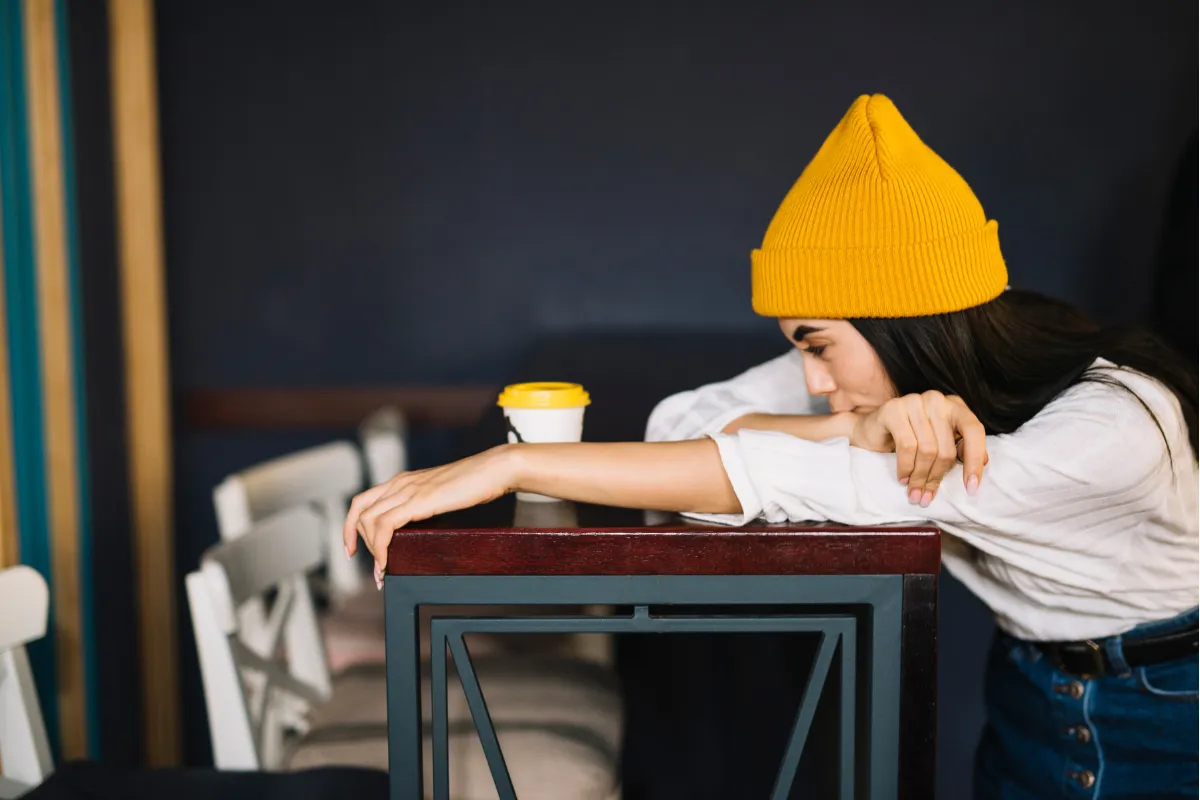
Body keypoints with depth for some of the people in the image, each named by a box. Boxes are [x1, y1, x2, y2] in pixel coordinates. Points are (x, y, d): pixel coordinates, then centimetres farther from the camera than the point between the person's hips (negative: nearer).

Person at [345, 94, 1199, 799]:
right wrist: (858, 429, -38)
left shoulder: (1111, 426, -33)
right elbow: (681, 423, -19)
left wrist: (510, 464, -38)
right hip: (1029, 708, 4)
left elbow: (786, 481, -38)